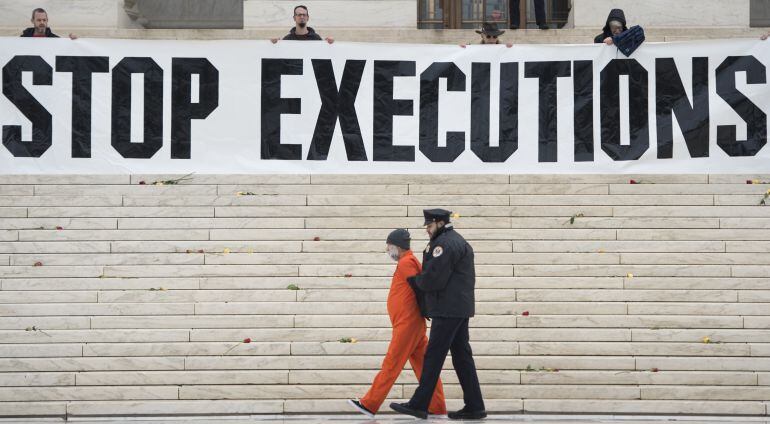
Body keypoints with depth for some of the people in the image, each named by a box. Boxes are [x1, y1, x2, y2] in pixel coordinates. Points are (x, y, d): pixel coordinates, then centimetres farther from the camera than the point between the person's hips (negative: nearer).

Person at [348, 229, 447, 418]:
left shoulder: (405, 263, -13)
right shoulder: (410, 261, 16)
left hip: (406, 325, -10)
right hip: (414, 324, 10)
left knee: (390, 365, -5)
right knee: (423, 366, 8)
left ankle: (369, 404, -1)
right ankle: (437, 408, 8)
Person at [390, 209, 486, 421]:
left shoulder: (444, 244, -14)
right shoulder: (458, 241, 20)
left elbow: (432, 279, -19)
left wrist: (413, 280, -1)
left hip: (447, 310, -10)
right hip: (459, 308, 10)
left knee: (434, 356, -6)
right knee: (462, 356, 10)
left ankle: (419, 405, -2)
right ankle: (474, 407, 9)